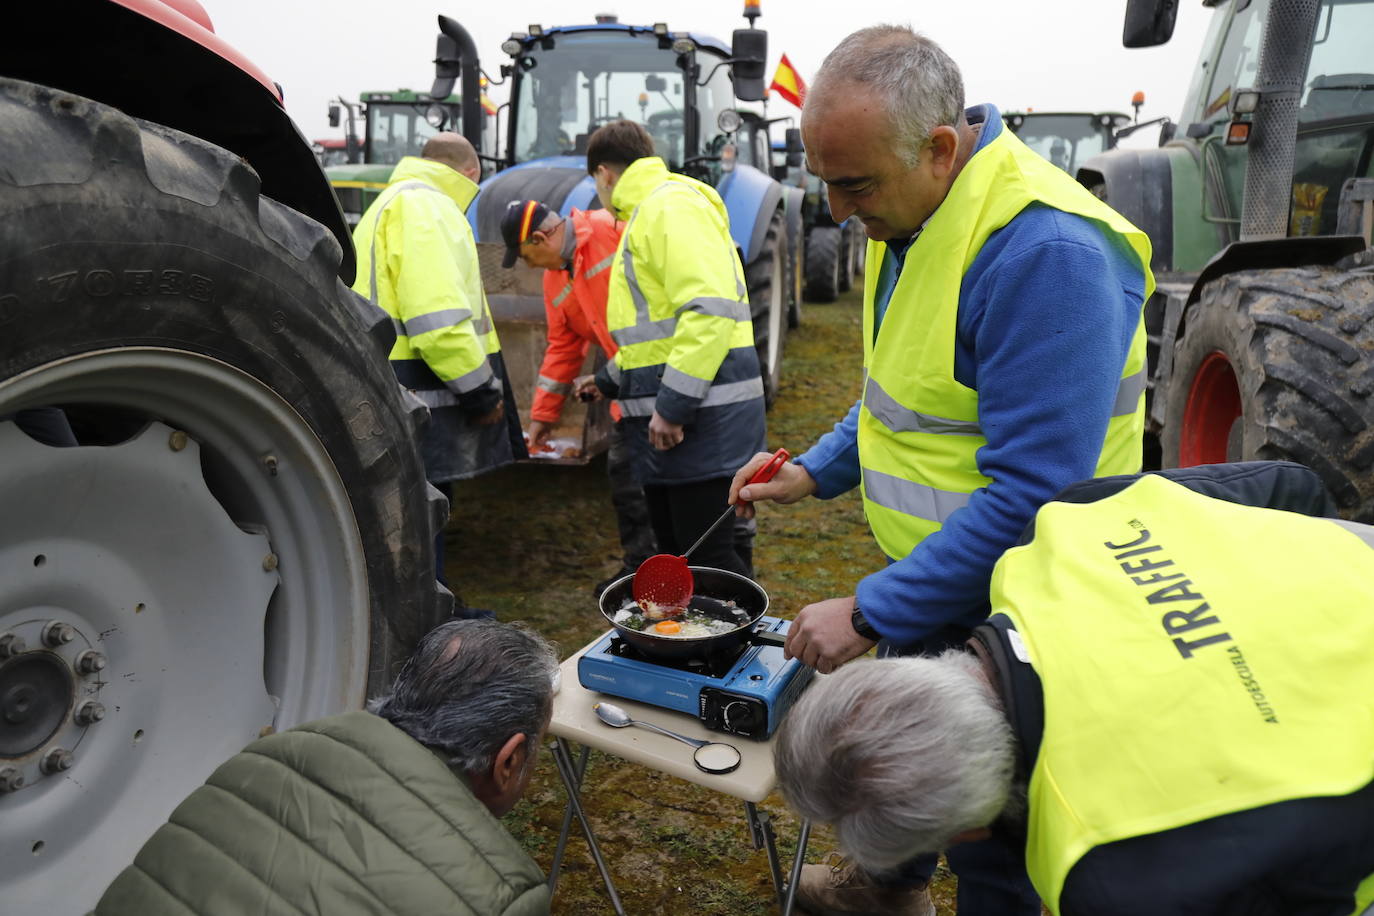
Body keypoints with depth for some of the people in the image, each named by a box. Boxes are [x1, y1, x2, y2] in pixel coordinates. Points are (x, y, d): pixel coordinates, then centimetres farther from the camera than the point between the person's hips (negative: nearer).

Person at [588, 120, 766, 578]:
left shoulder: (672, 204, -11)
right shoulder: (647, 214, 22)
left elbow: (710, 308, -24)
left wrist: (672, 405, -23)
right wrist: (609, 380, 35)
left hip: (700, 414, -10)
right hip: (666, 413, 10)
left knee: (708, 556, -5)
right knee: (675, 550, 16)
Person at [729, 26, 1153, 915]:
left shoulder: (1045, 252, -30)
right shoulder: (911, 216, 1)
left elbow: (1033, 498, -31)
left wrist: (868, 614, -26)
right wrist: (815, 471, 3)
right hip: (927, 573, 9)